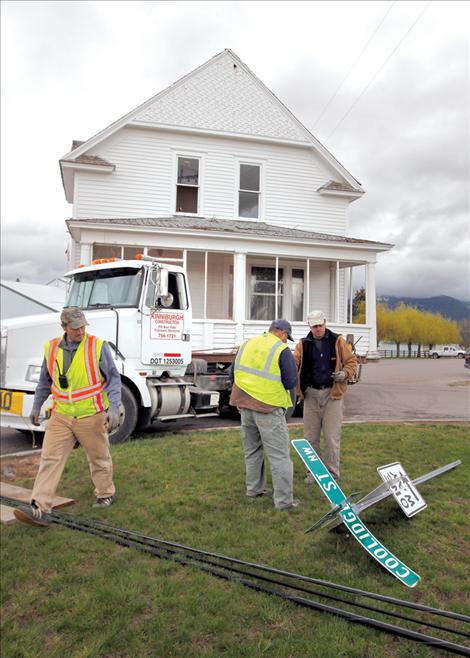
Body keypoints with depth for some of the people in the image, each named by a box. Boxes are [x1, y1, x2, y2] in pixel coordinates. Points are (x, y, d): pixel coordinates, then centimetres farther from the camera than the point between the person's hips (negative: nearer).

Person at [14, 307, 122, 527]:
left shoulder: (98, 346, -11)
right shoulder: (52, 348, 2)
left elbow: (113, 378, -9)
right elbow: (45, 381, 17)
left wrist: (113, 407, -19)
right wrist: (36, 406, 21)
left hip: (91, 416, -3)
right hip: (60, 416, 3)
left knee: (99, 458, 13)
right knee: (50, 459, -3)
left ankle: (105, 494, 35)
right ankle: (39, 509, 2)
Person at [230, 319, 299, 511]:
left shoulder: (247, 344, 9)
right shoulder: (282, 351, -9)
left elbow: (234, 371, 14)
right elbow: (291, 382, -10)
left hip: (245, 405, 7)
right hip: (269, 408, -6)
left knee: (252, 450, 22)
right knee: (279, 454, 2)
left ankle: (254, 489, 34)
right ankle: (284, 500, 6)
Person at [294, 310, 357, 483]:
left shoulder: (337, 341, 3)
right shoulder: (303, 344, 6)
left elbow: (351, 360, 6)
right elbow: (294, 362, -6)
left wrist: (345, 374, -13)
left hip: (332, 393, -2)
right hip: (311, 394, 2)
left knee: (331, 437, 1)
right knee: (311, 436, 9)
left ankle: (332, 474, 14)